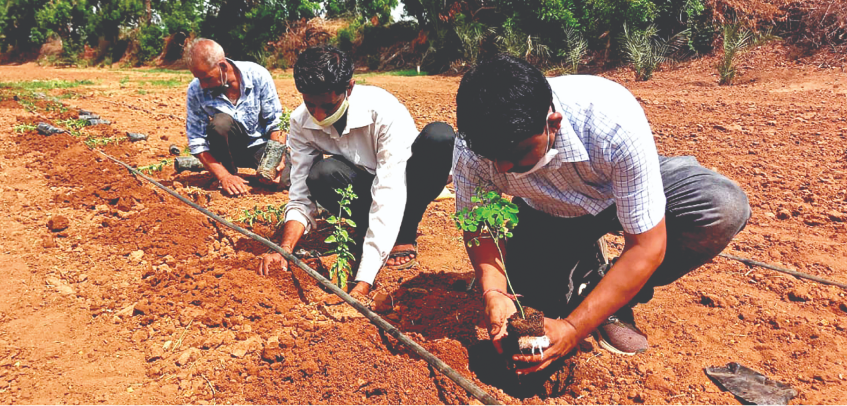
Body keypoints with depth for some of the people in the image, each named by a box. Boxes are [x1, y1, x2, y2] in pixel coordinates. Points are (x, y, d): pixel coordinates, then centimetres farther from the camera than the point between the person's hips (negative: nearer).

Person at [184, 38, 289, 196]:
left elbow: (276, 123, -11)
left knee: (285, 179, -26)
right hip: (231, 148, 0)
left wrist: (278, 159, -26)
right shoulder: (196, 90, -15)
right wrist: (224, 176, -25)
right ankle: (231, 173, -7)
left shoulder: (258, 75, -17)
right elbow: (197, 142, -14)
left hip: (261, 145, 0)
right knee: (220, 122, -33)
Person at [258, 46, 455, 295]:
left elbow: (389, 197, -38)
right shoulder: (301, 123, -17)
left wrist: (364, 280, -44)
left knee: (439, 135, -34)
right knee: (321, 174, -32)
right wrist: (285, 249, -33)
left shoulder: (385, 111, -33)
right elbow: (301, 197, -13)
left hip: (404, 184, -1)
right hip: (365, 186, 2)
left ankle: (405, 235, -14)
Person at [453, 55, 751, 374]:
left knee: (724, 209, -29)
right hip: (547, 215, 2)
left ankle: (616, 301, -9)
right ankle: (585, 269, 14)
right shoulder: (474, 147, -30)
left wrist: (573, 329, -35)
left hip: (626, 189, -1)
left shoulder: (616, 123, -39)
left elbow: (647, 246, -32)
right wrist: (493, 292, -31)